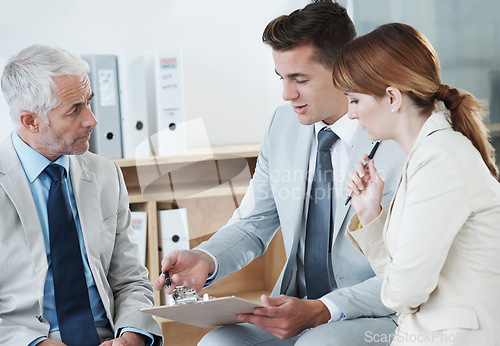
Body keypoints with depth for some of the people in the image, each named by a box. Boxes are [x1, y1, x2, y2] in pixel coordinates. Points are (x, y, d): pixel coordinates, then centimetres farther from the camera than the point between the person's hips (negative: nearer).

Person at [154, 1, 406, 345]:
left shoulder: (402, 142, -15)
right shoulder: (283, 124, 4)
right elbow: (253, 224, 10)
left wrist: (320, 312, -26)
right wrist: (206, 259, -11)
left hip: (376, 316, -5)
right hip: (293, 305, 5)